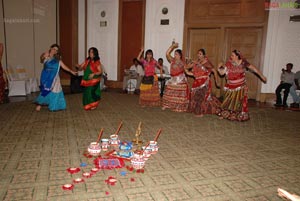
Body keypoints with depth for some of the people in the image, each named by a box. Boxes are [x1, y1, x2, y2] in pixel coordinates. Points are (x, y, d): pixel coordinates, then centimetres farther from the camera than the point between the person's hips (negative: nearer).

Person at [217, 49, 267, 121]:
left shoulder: (243, 63, -9)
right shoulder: (229, 64, -8)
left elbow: (253, 68, 0)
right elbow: (221, 73, -7)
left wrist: (262, 76, 3)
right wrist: (219, 67, -27)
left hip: (240, 88, 0)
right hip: (230, 87, 0)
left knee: (240, 102, 9)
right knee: (228, 101, 8)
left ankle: (241, 116, 25)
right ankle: (224, 114, 25)